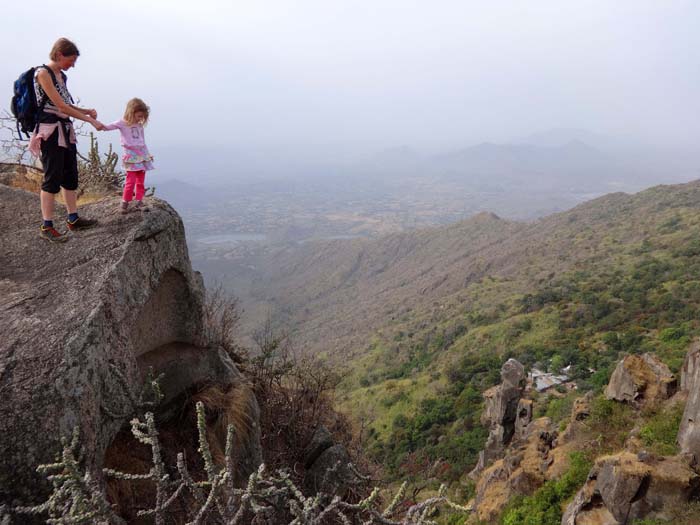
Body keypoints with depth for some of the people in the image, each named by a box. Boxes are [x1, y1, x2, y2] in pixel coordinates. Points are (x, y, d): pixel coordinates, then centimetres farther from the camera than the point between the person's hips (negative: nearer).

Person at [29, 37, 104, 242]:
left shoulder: (61, 76, 13)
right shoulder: (43, 73, -12)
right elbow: (61, 105, -18)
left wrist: (86, 111, 2)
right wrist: (91, 121, -17)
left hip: (65, 130, 9)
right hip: (50, 132, -8)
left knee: (71, 176, 12)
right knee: (53, 178, -6)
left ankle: (73, 219, 22)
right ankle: (47, 227, 0)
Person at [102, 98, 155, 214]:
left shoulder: (140, 126, 14)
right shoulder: (122, 124, -2)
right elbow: (109, 127, -15)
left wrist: (148, 154, 21)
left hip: (142, 156, 6)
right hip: (131, 156, -6)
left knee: (141, 181, 6)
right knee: (131, 181, -10)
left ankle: (139, 202, 12)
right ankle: (124, 203, 1)